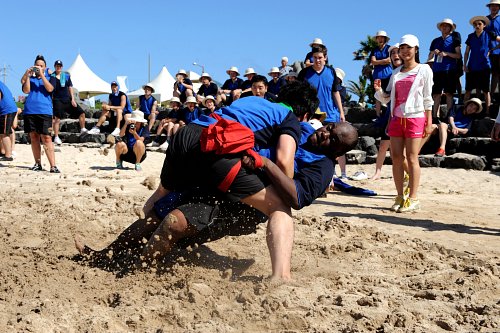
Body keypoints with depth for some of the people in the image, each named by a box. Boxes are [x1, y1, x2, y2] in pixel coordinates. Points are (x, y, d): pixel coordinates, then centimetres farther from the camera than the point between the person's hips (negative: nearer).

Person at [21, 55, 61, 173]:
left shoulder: (50, 78, 11)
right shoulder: (30, 78, 16)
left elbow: (50, 89, -9)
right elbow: (26, 90, 1)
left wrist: (41, 74, -11)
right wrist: (27, 76, -6)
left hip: (44, 111, -3)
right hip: (30, 111, 3)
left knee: (46, 138, -10)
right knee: (34, 137, 6)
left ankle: (53, 166, -13)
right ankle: (38, 163, 16)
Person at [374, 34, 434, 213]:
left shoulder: (424, 69, 4)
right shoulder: (396, 72, 16)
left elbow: (427, 98, 1)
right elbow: (388, 97, 16)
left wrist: (428, 122, -5)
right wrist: (379, 90, -5)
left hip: (415, 118, -5)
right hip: (397, 118, 5)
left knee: (412, 158, -7)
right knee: (396, 158, 2)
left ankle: (413, 198, -4)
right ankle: (400, 196, 9)